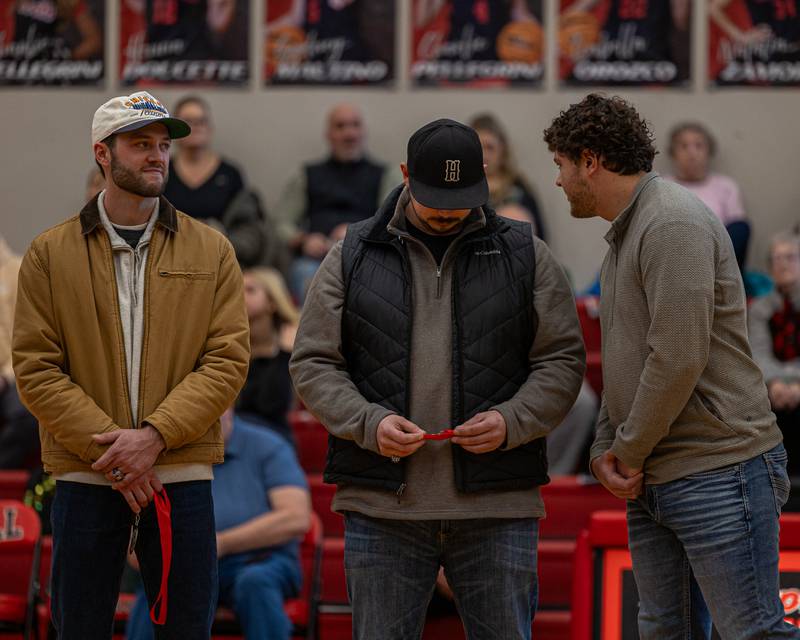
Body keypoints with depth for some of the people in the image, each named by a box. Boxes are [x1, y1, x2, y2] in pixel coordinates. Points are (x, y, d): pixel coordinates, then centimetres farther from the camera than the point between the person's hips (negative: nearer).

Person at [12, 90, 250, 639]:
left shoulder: (211, 252, 7)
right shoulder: (51, 254, 5)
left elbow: (228, 360, 0)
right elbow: (36, 369, -1)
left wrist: (154, 436, -13)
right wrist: (108, 449, -12)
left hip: (182, 476, 1)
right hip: (85, 480, -1)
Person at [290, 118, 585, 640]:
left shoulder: (526, 255, 7)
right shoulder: (353, 257, 7)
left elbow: (562, 361, 6)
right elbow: (314, 363, 5)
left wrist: (511, 422, -12)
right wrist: (369, 423, -12)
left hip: (496, 507, 0)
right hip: (382, 506, 0)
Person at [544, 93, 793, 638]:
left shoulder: (674, 224, -13)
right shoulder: (623, 236, 19)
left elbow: (678, 358, -21)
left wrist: (630, 452, -10)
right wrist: (605, 449, 8)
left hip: (717, 471, -10)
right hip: (649, 483, 10)